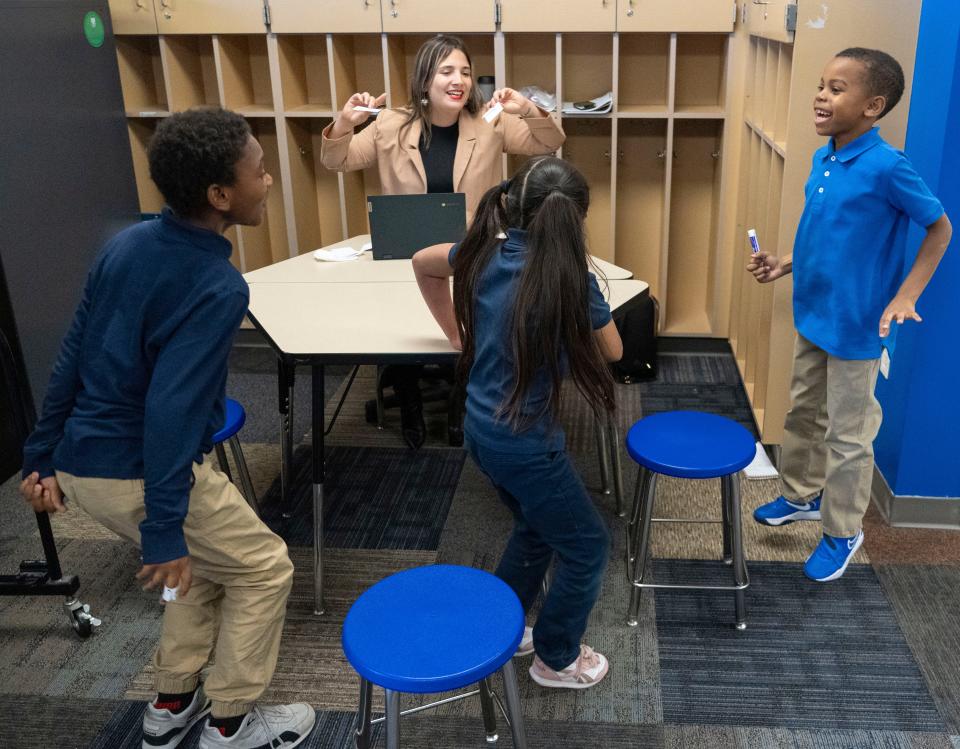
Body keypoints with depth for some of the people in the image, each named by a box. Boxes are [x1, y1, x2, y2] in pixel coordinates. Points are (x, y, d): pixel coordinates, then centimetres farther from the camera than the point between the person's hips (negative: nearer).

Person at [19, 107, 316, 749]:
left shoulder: (127, 243, 2)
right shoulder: (218, 288, -22)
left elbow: (73, 356, 7)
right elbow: (172, 408, -27)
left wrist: (43, 455, 16)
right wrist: (163, 531, -23)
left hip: (85, 463, 8)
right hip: (143, 475, -8)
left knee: (208, 564, 27)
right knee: (264, 570, 12)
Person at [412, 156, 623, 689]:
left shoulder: (487, 253, -4)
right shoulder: (571, 279, -21)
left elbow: (422, 263, 17)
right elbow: (613, 351, -4)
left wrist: (456, 331, 22)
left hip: (481, 427, 7)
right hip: (525, 443, -7)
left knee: (535, 527, 29)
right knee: (588, 546, 15)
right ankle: (556, 659, 31)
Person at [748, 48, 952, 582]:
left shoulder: (886, 167, -22)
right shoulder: (822, 160, 1)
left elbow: (940, 229, -11)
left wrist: (904, 296, -18)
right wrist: (784, 265, 2)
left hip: (855, 327, -7)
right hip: (812, 316, 7)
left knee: (847, 435, 8)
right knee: (803, 413, 22)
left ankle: (843, 532, 26)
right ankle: (801, 496, 44)